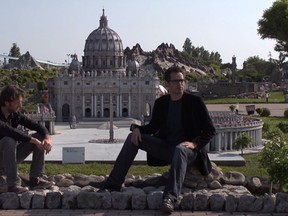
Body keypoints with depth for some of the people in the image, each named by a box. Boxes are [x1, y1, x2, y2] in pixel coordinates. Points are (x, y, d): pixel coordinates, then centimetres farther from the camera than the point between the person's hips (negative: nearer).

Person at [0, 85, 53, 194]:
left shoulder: (16, 115, -1)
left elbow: (37, 126, -1)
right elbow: (10, 131, -38)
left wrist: (48, 138, -21)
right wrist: (33, 140, -33)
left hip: (12, 155, 7)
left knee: (40, 137, -5)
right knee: (9, 140, -36)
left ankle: (35, 179, -10)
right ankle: (13, 184, -32)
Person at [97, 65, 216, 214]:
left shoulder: (194, 101, -5)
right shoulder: (161, 102, 6)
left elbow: (210, 130, -5)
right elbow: (153, 127, 13)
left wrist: (195, 143, -23)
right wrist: (137, 128, -9)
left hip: (186, 148, -5)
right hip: (165, 146, 5)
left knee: (179, 150, -40)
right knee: (133, 137, -10)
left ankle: (170, 198, -56)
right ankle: (113, 185, -12)